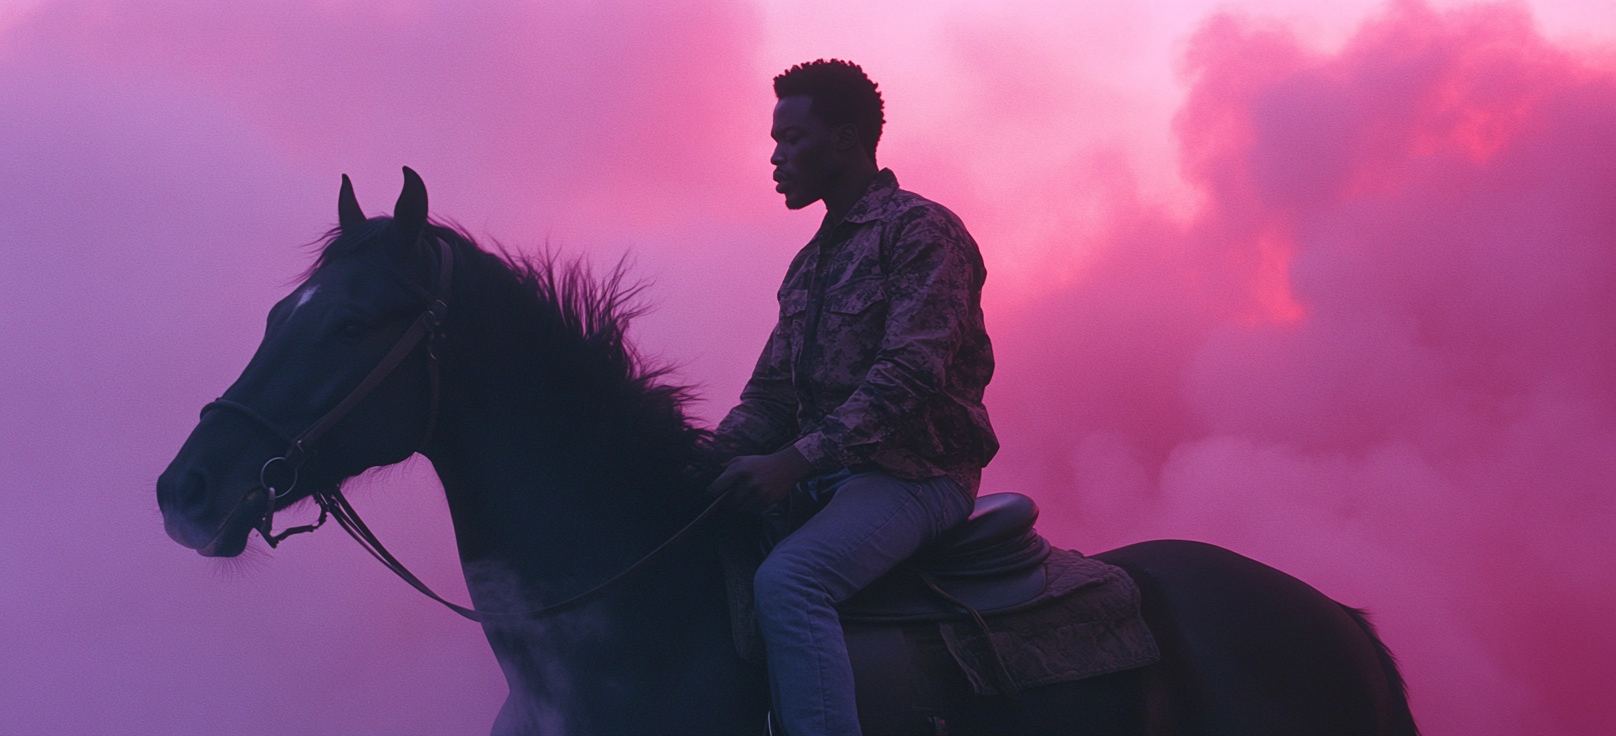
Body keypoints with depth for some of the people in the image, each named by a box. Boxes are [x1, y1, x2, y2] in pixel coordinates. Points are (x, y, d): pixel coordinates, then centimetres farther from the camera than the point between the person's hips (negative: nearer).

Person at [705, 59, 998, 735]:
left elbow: (908, 374, -19)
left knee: (787, 580, -33)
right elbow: (770, 393, 19)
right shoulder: (810, 262, 21)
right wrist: (709, 457, -2)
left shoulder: (921, 229, -6)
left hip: (916, 473, -9)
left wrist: (794, 461, -27)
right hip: (819, 475, 9)